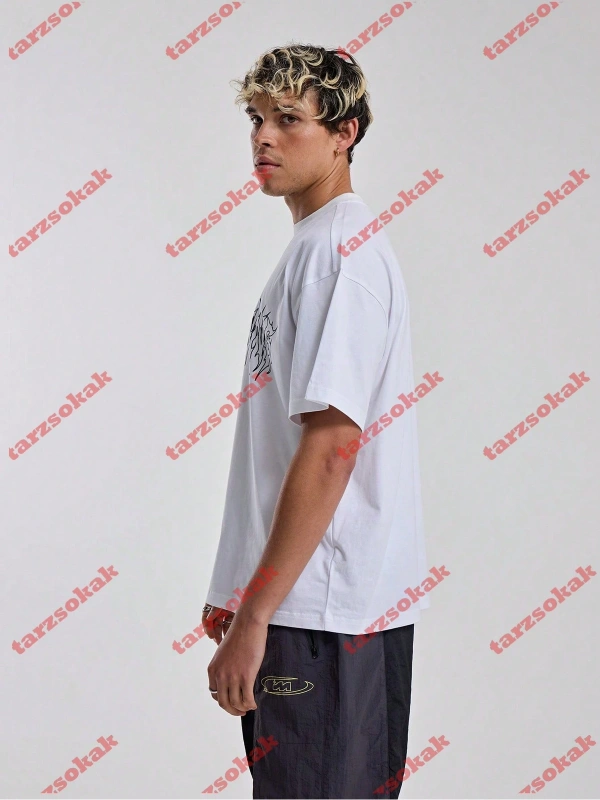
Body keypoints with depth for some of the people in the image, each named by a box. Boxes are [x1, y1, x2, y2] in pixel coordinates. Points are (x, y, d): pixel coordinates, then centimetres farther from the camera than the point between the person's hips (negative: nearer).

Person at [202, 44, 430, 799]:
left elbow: (331, 445, -21)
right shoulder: (316, 244, 17)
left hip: (321, 606, -10)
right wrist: (241, 586, 20)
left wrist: (255, 615, -20)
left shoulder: (338, 248, -14)